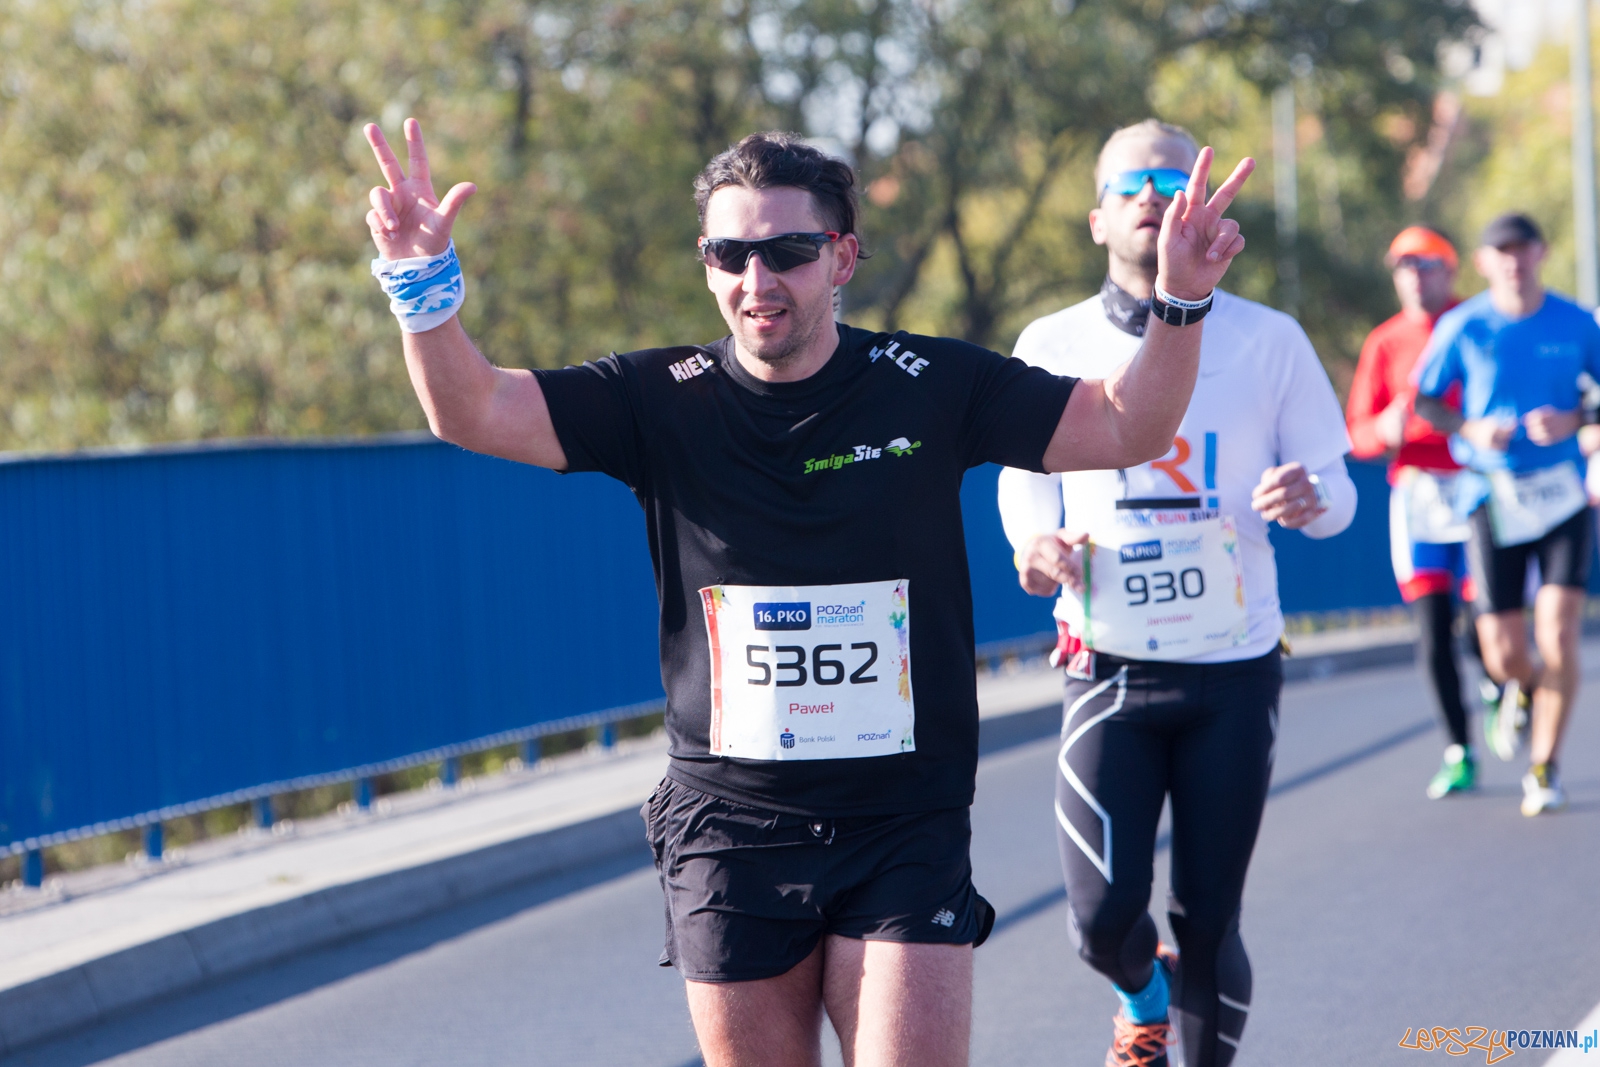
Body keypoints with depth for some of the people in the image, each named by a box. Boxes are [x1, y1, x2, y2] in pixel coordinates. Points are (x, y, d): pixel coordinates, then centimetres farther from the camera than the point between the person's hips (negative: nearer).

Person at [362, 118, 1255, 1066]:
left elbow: (1124, 431, 2)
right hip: (729, 833, 2)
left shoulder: (929, 388, -1)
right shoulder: (664, 402, -1)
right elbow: (474, 412, -8)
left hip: (907, 832, -1)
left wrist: (1183, 305, -14)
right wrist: (424, 280, -25)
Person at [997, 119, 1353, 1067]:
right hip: (1109, 671, 0)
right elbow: (1025, 483, 13)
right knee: (1103, 917, -10)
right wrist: (1037, 544, -9)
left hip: (1235, 675, 0)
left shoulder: (1269, 341, 0)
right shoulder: (1053, 346, 2)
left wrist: (1310, 499, -20)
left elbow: (1336, 486, 5)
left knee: (1209, 925, 1)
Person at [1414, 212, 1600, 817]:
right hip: (1493, 496, 0)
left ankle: (1544, 768, 5)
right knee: (1503, 655, -3)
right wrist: (1472, 430, -11)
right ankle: (1524, 690, 36)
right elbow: (1424, 402, 7)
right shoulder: (1461, 329, -1)